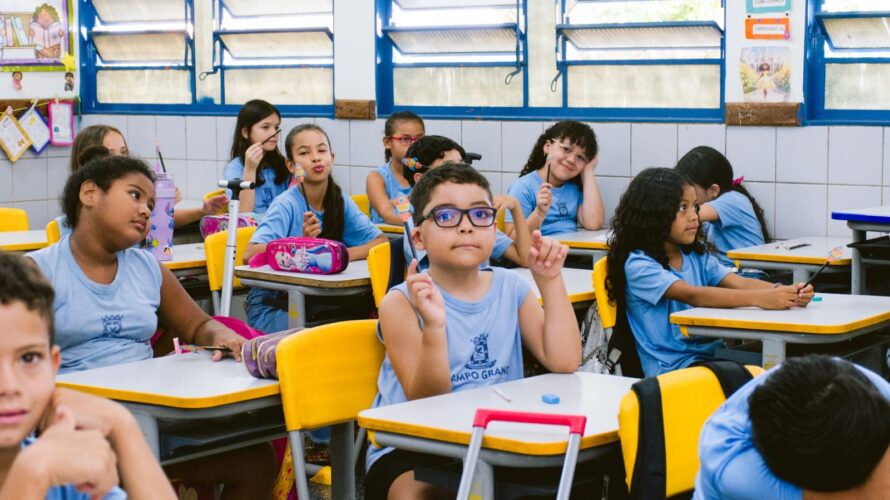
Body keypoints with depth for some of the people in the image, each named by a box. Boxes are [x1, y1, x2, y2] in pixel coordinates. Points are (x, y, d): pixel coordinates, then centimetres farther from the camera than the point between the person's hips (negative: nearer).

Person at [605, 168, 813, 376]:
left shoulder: (696, 256, 14)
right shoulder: (638, 265, -9)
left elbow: (739, 283, 0)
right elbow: (693, 295, -22)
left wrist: (784, 292, -21)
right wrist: (759, 299, -33)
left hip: (711, 354, 7)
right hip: (673, 367, -7)